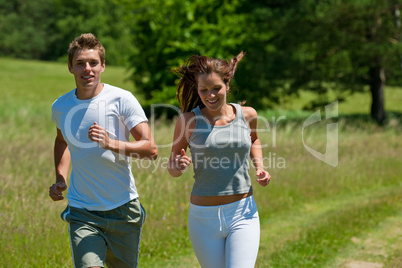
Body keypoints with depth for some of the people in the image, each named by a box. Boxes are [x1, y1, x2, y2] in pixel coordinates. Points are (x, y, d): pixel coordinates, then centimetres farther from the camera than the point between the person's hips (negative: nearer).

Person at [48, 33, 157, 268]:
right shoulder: (60, 107, 3)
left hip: (123, 207, -1)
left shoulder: (121, 99, -9)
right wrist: (60, 179, 11)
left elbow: (151, 149, -14)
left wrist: (111, 144, -30)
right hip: (82, 212, 1)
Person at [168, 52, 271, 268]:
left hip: (243, 213, 1)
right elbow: (172, 168, 4)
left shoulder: (247, 115, 0)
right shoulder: (189, 120, -7)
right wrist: (178, 166, -19)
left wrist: (259, 167, 6)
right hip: (205, 217, 0)